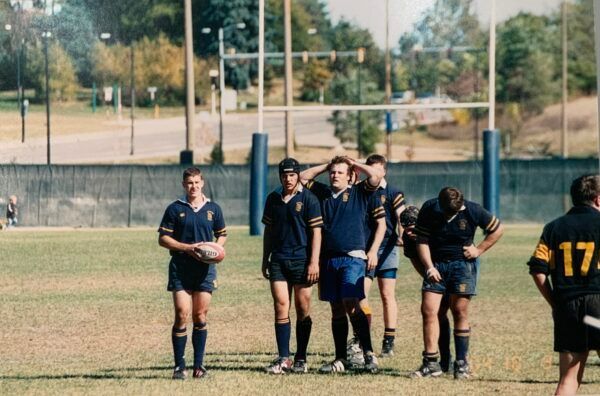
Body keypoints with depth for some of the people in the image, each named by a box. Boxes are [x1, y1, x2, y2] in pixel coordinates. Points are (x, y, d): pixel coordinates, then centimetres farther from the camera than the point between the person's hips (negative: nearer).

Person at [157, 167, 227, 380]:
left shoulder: (213, 209, 9)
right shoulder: (175, 209, 2)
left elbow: (222, 235, 19)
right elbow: (163, 238, 1)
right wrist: (187, 247, -12)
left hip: (205, 268, 2)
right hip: (180, 267, -2)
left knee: (200, 316, 3)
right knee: (182, 314, -9)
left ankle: (199, 364, 9)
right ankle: (179, 366, -3)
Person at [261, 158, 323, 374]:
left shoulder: (308, 199, -3)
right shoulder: (273, 199, 10)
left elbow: (316, 232, -6)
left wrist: (314, 262, -12)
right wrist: (265, 259, 15)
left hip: (301, 259, -3)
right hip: (278, 260, 3)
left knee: (302, 309, 1)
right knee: (281, 306, -4)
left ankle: (300, 359, 9)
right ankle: (283, 358, -3)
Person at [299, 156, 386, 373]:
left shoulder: (359, 193, 2)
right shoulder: (322, 193, 15)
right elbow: (303, 177, 17)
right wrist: (327, 165, 14)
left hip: (353, 257, -5)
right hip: (328, 258, 5)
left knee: (351, 306, -18)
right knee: (337, 310, 7)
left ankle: (369, 353, -16)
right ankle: (340, 359, 11)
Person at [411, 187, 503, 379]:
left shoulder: (472, 211, -13)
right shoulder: (429, 210, -10)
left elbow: (498, 229, 1)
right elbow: (422, 240, -4)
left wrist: (479, 250, -5)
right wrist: (429, 267, -14)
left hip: (462, 264, -2)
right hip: (436, 264, 2)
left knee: (460, 312, -4)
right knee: (428, 310, -8)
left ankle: (461, 363, 5)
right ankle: (431, 363, -4)